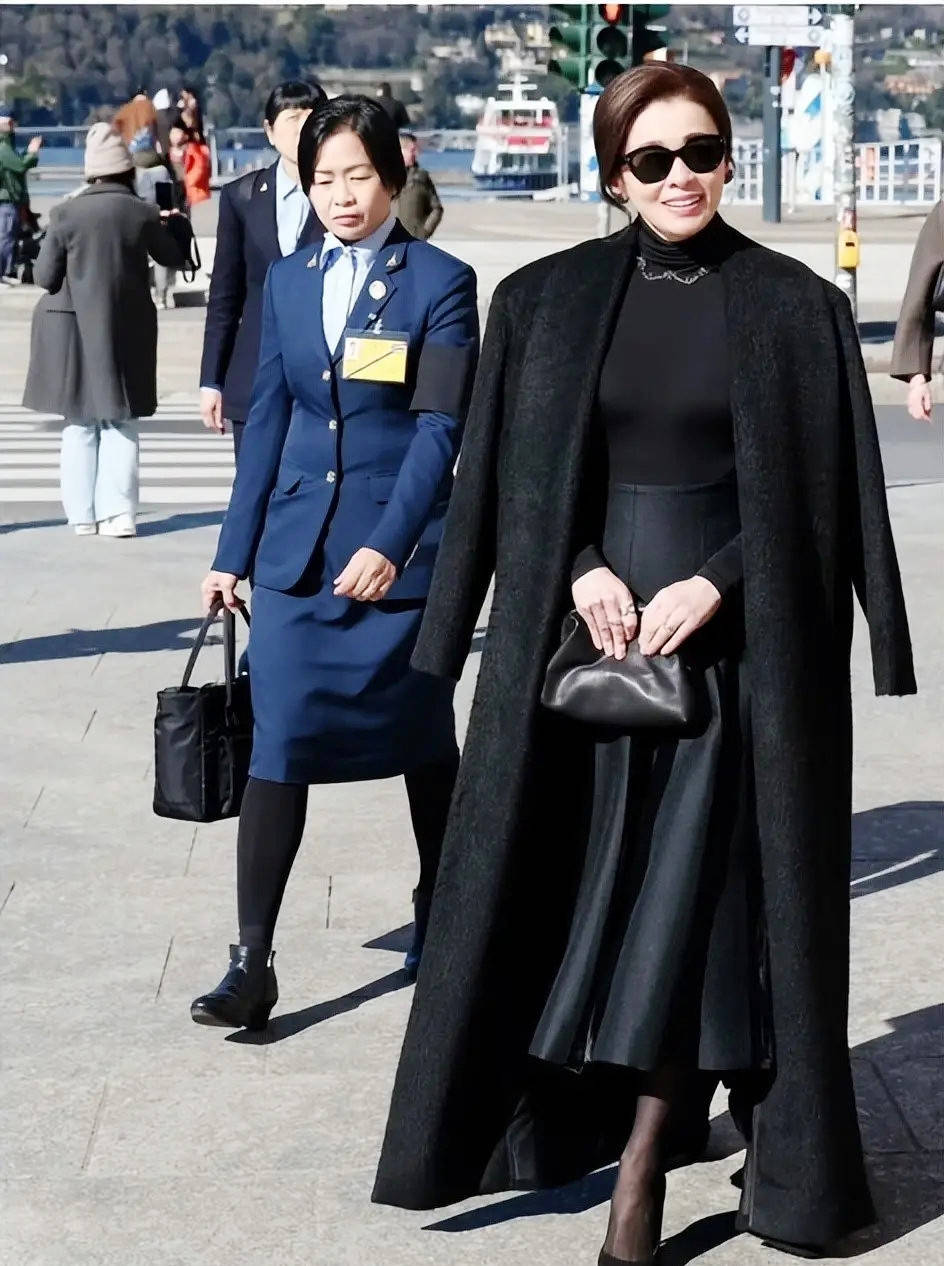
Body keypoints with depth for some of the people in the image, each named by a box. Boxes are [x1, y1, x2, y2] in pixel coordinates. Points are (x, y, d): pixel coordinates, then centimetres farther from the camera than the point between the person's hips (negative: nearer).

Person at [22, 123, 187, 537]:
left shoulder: (66, 213, -9)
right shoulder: (143, 213, -6)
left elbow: (45, 276, -5)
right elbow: (174, 257, 9)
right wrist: (173, 224, 27)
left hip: (75, 328, -1)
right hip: (127, 329, 1)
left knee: (80, 426, 10)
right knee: (120, 424, 9)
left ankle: (83, 514, 8)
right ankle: (118, 510, -2)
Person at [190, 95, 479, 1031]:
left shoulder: (440, 283, -4)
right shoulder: (287, 283, 9)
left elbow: (439, 428, -10)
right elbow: (267, 421, 10)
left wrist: (390, 544, -18)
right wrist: (233, 554, 8)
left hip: (400, 548, -3)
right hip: (297, 550, 3)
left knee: (419, 741, 12)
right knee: (279, 746, -4)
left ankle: (440, 913, 33)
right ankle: (252, 962, -3)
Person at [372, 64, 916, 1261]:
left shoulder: (796, 307, -1)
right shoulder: (545, 300, 3)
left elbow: (823, 492, -2)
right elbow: (504, 475, 5)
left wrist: (711, 586, -13)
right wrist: (582, 572, -11)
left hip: (731, 635, -2)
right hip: (582, 625, 2)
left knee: (692, 883, -3)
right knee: (584, 874, 7)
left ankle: (644, 1152, 4)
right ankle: (582, 1108, 24)